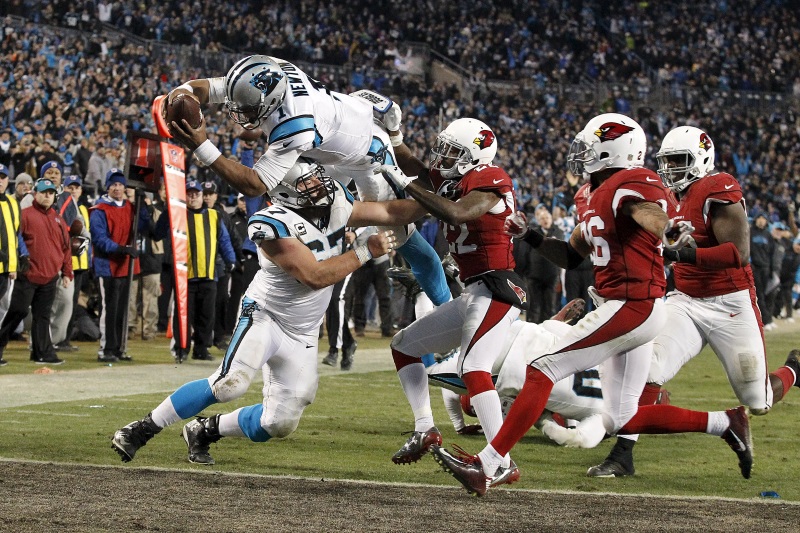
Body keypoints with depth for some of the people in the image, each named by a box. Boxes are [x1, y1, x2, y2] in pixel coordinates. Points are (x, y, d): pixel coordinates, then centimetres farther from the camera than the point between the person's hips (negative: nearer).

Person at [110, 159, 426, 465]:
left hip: (302, 336, 6)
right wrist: (367, 252, -23)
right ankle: (141, 430, -16)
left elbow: (392, 212, 2)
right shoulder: (274, 225, -25)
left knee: (279, 425, -1)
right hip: (265, 316, -6)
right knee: (231, 384, -29)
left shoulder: (337, 205, -4)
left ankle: (205, 431, 21)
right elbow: (315, 276, -28)